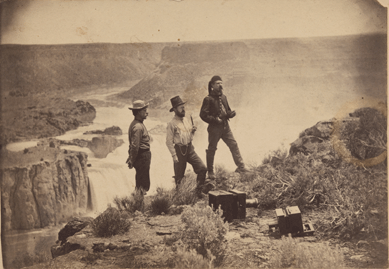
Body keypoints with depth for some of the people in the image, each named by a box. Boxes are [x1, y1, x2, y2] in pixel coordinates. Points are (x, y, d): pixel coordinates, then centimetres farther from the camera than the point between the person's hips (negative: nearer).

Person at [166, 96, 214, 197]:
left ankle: (200, 189, 6)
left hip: (190, 149, 5)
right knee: (179, 175, 6)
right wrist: (174, 155, -14)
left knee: (202, 168, -8)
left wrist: (193, 131, 1)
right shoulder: (171, 124, -9)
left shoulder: (187, 120, 11)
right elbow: (169, 142, -10)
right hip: (179, 150, -5)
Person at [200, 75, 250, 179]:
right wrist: (215, 119, -20)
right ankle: (210, 172, 15)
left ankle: (240, 166, 8)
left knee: (234, 145, 1)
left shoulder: (223, 97, 12)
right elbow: (203, 114, -12)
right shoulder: (208, 99, -9)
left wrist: (231, 113, 0)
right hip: (214, 128, -6)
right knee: (211, 149, 4)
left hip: (225, 126, 6)